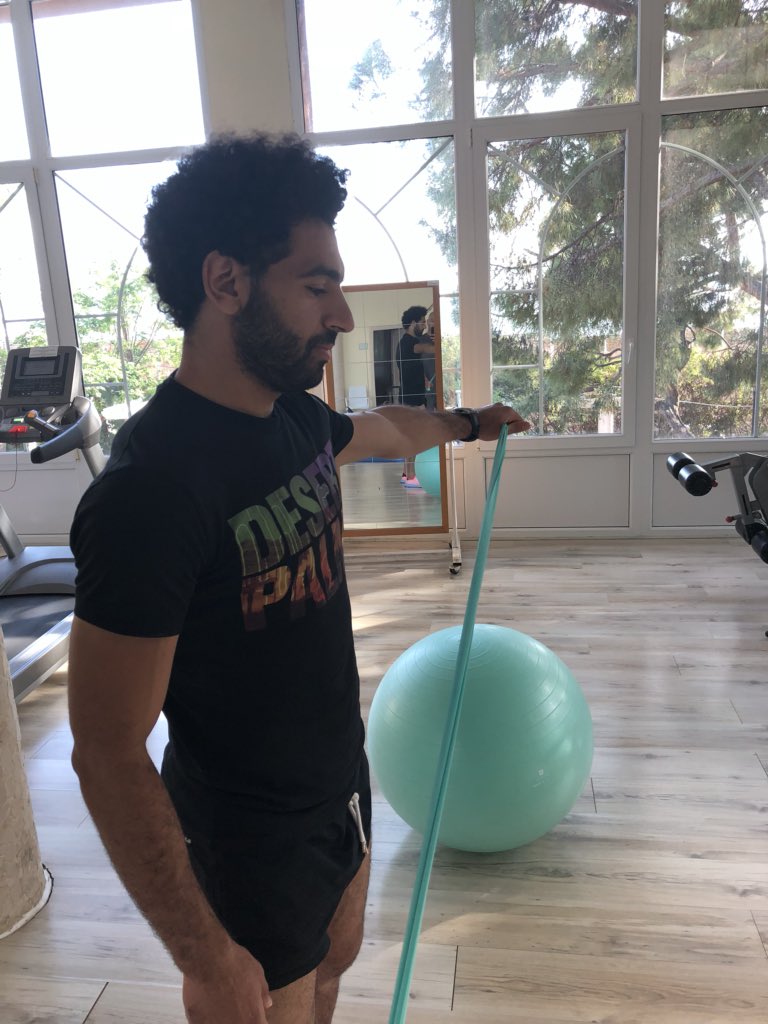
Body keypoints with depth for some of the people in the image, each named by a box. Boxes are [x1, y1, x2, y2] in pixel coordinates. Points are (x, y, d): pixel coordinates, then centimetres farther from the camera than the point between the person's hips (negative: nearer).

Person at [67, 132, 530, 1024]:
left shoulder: (298, 418, -6)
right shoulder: (149, 487, -32)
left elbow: (384, 430, 19)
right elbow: (107, 757, -27)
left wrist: (470, 422, 37)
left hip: (340, 785, 8)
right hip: (250, 844, -7)